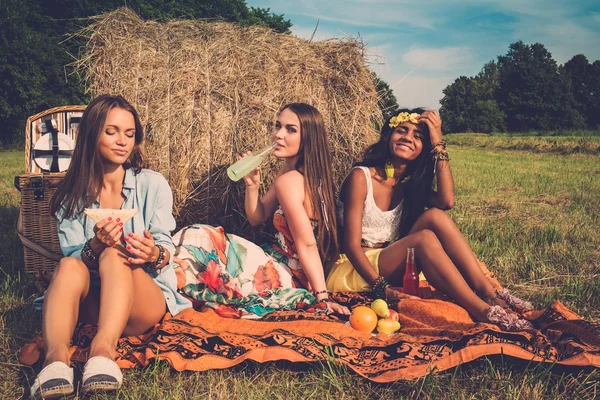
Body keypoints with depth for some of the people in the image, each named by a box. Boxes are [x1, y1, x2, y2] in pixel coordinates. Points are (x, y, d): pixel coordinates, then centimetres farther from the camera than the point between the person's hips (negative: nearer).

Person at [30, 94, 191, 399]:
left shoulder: (152, 184, 0)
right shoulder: (72, 194, 5)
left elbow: (166, 247, -4)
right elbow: (71, 257, -3)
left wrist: (155, 254, -29)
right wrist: (94, 247, -26)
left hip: (148, 297, -2)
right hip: (92, 299, 2)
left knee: (113, 256, -32)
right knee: (69, 266, -30)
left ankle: (103, 350, -53)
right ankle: (56, 358, -52)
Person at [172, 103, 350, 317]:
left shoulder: (289, 180, -22)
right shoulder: (291, 169, 6)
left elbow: (308, 246, -21)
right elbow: (257, 217, 9)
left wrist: (322, 297, -21)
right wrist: (252, 184, -7)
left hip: (290, 278, -9)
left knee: (194, 240, -10)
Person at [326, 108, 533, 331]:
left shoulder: (411, 183, 7)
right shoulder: (361, 177, -13)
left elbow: (446, 201, -16)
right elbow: (351, 244, -18)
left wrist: (438, 144, -16)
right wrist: (381, 286, -31)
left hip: (393, 266, 6)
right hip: (358, 270, -6)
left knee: (435, 216, -20)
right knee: (425, 238, -31)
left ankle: (488, 293, -24)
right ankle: (482, 310, -35)